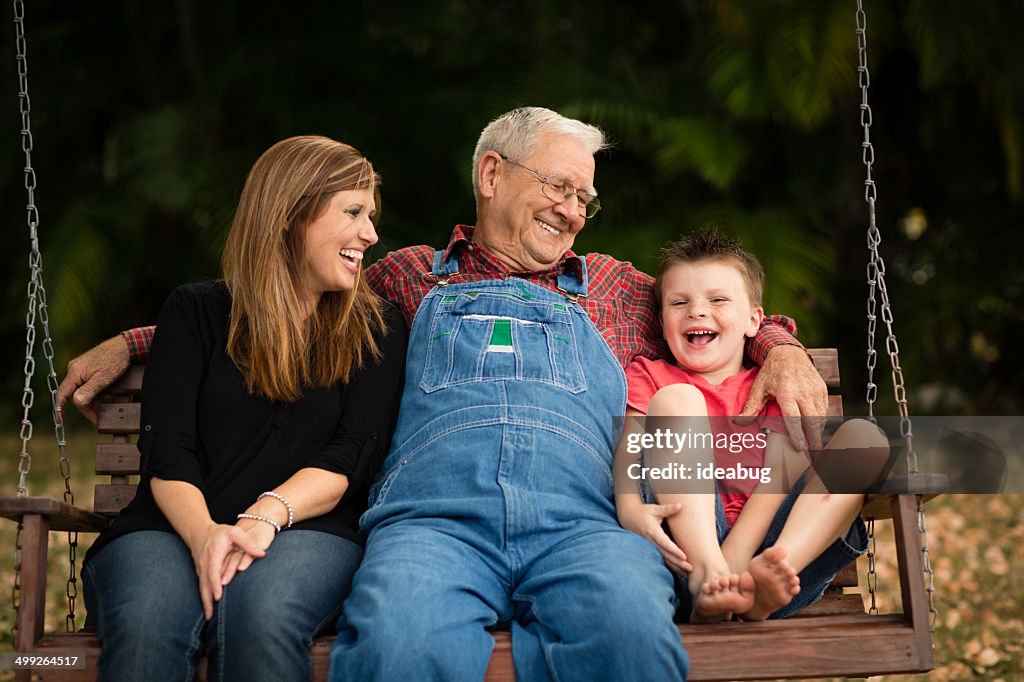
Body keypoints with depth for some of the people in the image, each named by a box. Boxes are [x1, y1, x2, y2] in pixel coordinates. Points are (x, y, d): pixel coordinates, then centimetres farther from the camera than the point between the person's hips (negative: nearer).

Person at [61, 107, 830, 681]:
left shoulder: (610, 288, 32)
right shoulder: (407, 279, 30)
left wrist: (781, 348, 17)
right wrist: (133, 343, 33)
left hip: (581, 525, 1)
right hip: (433, 519, -1)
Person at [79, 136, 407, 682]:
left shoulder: (377, 329, 18)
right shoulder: (195, 311, 15)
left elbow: (352, 457, 3)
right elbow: (166, 453, 2)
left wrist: (266, 516, -17)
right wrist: (204, 534, -20)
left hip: (306, 533, 0)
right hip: (176, 529, 0)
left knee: (260, 617, -36)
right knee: (144, 629, -35)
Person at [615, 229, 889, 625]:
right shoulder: (647, 377, 21)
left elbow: (778, 477, 4)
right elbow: (628, 450, 2)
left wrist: (734, 560, -15)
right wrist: (630, 509, -23)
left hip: (765, 542, 2)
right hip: (688, 545, -2)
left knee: (863, 436, -12)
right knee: (676, 399, -16)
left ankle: (759, 578, -35)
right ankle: (706, 578, -36)